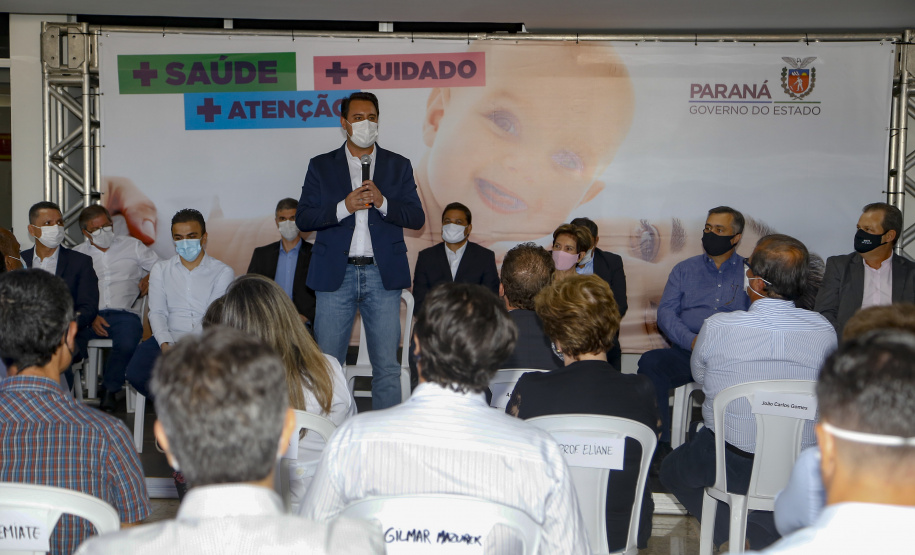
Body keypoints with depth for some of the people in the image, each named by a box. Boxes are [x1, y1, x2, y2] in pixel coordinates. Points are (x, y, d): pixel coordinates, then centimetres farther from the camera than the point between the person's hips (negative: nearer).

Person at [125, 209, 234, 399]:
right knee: (136, 372, -27)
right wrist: (165, 344, -11)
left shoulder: (223, 273, 6)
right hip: (169, 338, 2)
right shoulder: (160, 270, 16)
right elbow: (157, 312, 8)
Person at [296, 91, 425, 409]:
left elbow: (417, 218, 3)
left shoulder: (398, 166, 10)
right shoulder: (321, 166, 9)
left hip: (383, 275, 0)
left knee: (387, 366, 2)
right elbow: (303, 219, 1)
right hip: (336, 275, 0)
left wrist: (382, 202, -13)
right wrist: (344, 207, -13)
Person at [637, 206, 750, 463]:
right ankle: (660, 446, -22)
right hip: (686, 352, 2)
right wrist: (692, 340, -11)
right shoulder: (685, 269, 21)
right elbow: (665, 312, 8)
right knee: (650, 362, -28)